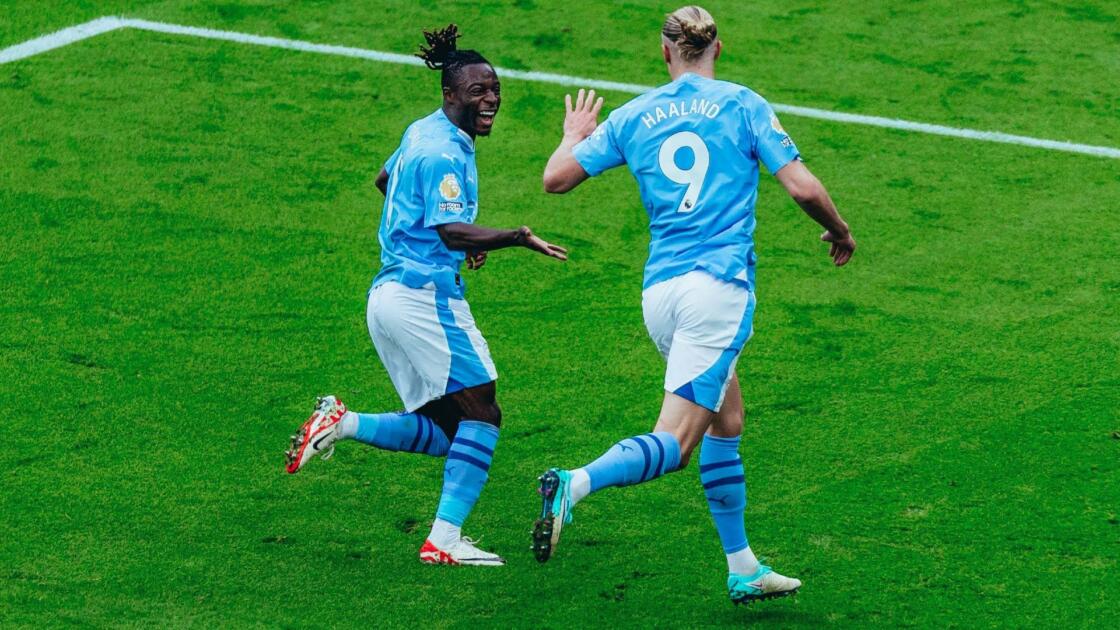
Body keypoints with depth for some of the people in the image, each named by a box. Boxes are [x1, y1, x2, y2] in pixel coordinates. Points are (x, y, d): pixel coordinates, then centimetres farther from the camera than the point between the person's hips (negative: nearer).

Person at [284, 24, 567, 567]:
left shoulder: (424, 132, 15)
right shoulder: (443, 153, -15)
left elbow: (386, 179, 32)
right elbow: (452, 231, -26)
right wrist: (516, 238, -40)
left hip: (392, 293, 10)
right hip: (424, 294, -10)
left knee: (444, 433, 12)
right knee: (481, 415, -7)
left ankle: (341, 423, 3)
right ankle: (445, 540, -10)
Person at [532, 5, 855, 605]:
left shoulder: (633, 116, 10)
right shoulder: (742, 105, 2)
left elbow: (555, 178, 10)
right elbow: (802, 186, -3)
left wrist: (574, 136, 32)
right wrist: (840, 233, 16)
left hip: (659, 291, 5)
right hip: (718, 285, -5)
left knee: (727, 417, 20)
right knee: (673, 444, -10)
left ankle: (743, 570, 20)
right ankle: (575, 484, -35)